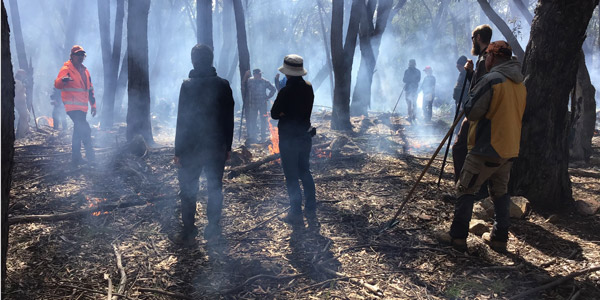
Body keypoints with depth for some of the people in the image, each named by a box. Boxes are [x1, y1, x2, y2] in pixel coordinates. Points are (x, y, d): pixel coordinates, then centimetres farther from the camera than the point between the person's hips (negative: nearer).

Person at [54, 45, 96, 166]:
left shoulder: (85, 71, 17)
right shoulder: (66, 69, -5)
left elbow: (90, 89, 23)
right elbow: (57, 84, -17)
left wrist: (93, 105, 20)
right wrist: (63, 80, -39)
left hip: (82, 107, 8)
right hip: (72, 106, -8)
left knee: (78, 131, 13)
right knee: (85, 130, -17)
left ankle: (76, 158, 22)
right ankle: (90, 156, -13)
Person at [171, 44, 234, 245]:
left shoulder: (188, 86, -12)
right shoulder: (223, 85, 1)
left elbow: (182, 120, -12)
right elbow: (229, 119, 5)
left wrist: (178, 151, -6)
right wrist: (227, 146, 13)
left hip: (192, 147, -4)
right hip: (217, 147, 4)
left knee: (188, 190, 5)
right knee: (215, 187, 13)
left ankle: (188, 234, 9)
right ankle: (213, 229, 20)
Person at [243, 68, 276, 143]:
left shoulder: (265, 82, -2)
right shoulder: (250, 81, 1)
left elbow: (273, 89, 5)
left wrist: (267, 97, -1)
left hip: (263, 104, -1)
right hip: (253, 104, 1)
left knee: (263, 120, 4)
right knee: (252, 121, 1)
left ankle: (263, 136, 14)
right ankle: (253, 137, 9)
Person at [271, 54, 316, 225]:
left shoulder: (286, 92, -20)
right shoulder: (308, 88, 1)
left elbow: (274, 114, -13)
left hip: (289, 139, -7)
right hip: (305, 135, 7)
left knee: (291, 177, 2)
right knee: (305, 172, 19)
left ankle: (296, 214, 8)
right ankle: (310, 208, 26)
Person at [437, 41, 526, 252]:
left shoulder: (491, 80, -16)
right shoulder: (520, 84, 10)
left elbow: (471, 112, -16)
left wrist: (469, 100, 4)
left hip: (486, 149, -8)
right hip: (510, 149, 8)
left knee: (465, 190, 3)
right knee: (500, 192, 16)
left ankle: (458, 236, 7)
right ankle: (500, 238, 21)